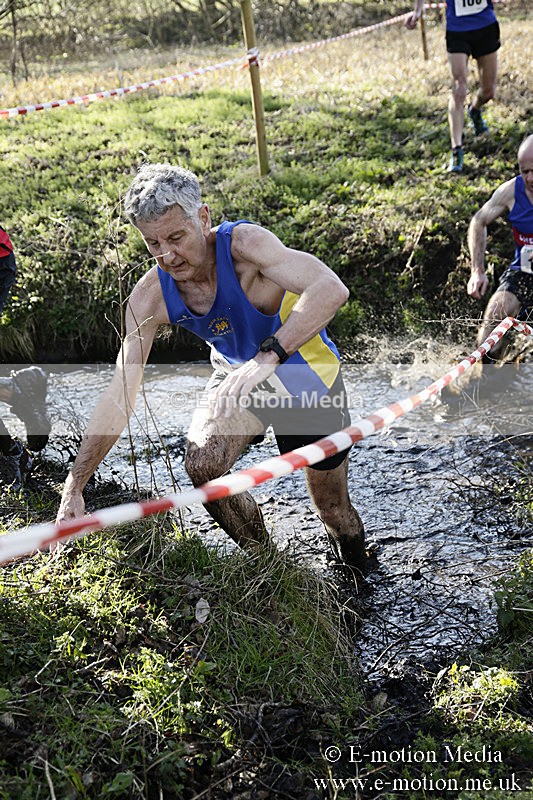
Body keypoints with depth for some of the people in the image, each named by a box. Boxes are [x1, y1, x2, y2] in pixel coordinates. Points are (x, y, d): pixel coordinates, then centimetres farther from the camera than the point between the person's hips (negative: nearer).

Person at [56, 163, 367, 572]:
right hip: (238, 375, 3)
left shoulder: (244, 243, -33)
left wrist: (268, 355, -61)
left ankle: (360, 571, 46)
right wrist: (74, 488, -21)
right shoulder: (149, 297, -19)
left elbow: (332, 289, -48)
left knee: (334, 511, 10)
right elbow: (119, 397, -17)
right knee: (203, 464, -25)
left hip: (308, 381, -3)